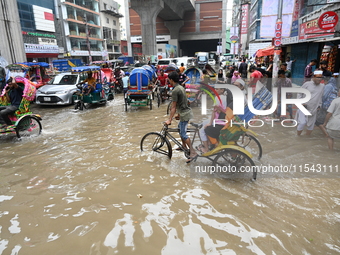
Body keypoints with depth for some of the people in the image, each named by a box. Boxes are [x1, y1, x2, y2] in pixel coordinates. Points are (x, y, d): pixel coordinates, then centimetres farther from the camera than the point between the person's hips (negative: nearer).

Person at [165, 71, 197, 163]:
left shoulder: (175, 91, -18)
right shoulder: (181, 87, 12)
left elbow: (173, 107, -19)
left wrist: (169, 120, -16)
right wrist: (179, 114, 25)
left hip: (185, 114, -10)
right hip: (186, 111, 10)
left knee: (183, 134, -6)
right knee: (180, 127, 24)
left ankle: (193, 153, -3)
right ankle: (184, 147, 35)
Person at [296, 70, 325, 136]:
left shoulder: (322, 86, 5)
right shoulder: (307, 84, -5)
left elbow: (321, 97, 16)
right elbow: (299, 93, 0)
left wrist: (319, 105, 9)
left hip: (313, 110, 4)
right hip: (303, 108, -4)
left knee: (311, 125, 9)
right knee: (302, 123, -15)